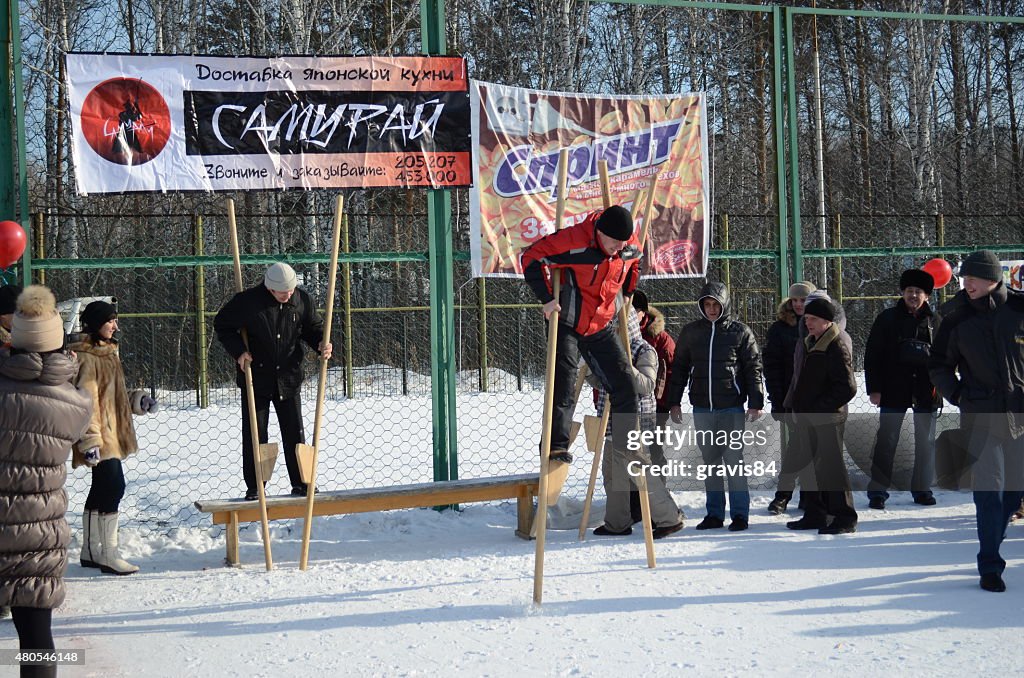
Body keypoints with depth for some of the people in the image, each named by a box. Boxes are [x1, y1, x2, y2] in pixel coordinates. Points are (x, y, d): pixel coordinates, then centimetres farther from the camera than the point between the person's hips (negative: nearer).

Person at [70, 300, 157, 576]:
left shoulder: (108, 352, 16)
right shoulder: (85, 357, -15)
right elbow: (86, 402, -20)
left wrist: (137, 400, 8)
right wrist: (91, 441, -24)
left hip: (112, 434, 10)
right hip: (101, 437, -10)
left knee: (102, 490, 14)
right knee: (113, 487, -12)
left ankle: (90, 551, 24)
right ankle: (108, 555, -6)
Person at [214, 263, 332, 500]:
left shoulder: (302, 300, -4)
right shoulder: (247, 300, -14)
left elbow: (313, 328, 10)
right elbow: (221, 325, -2)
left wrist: (321, 344, -11)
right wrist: (238, 351, -14)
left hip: (288, 378, 2)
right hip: (256, 378, -2)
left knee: (295, 433, 7)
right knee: (254, 435, 3)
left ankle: (300, 484, 17)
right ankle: (254, 487, 12)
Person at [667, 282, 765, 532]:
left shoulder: (740, 332, 1)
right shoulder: (690, 332, 9)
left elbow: (754, 368, 1)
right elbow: (679, 369, 14)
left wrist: (755, 402, -5)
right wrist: (674, 402, 9)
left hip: (732, 407, -3)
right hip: (701, 408, 3)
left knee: (733, 459, -4)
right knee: (710, 462, 8)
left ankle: (739, 513, 3)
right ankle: (714, 514, 15)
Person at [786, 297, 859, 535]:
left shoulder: (836, 348, -14)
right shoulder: (808, 344, 14)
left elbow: (848, 388, -18)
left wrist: (819, 408, -18)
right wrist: (796, 407, 13)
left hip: (827, 420, -9)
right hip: (805, 419, 9)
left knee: (830, 467, -7)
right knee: (809, 467, 13)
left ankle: (844, 518, 0)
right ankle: (814, 514, 22)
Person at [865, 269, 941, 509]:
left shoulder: (934, 321, 7)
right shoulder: (887, 319, 1)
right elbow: (872, 354, 0)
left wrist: (939, 384, 0)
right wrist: (874, 388, -6)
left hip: (925, 390, 2)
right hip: (894, 390, -2)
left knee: (926, 441, 9)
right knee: (886, 441, -1)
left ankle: (922, 489, 21)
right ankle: (877, 490, 4)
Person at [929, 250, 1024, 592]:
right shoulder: (957, 318, 0)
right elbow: (939, 366, 11)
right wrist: (959, 396, 0)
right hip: (981, 416, -1)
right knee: (989, 490, -7)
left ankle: (991, 548, 32)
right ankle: (990, 565, 0)